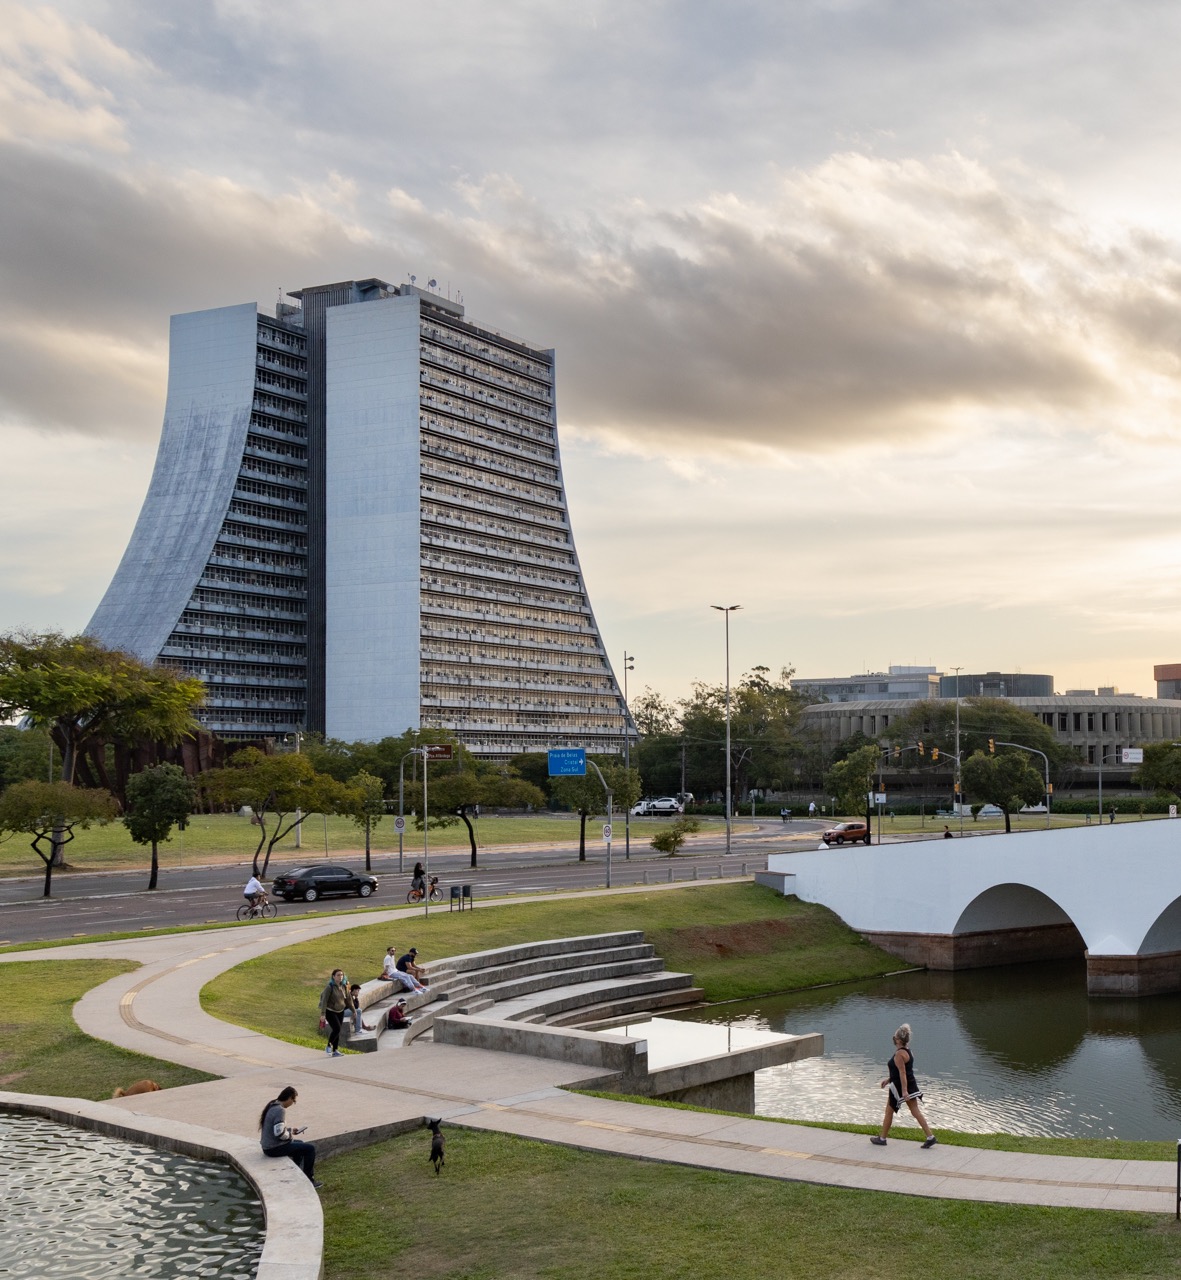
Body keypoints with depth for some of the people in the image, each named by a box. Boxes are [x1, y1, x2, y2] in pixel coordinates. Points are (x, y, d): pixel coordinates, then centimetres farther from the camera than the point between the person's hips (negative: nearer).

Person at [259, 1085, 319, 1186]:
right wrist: (290, 1135, -10)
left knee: (300, 1143, 31)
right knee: (310, 1148, -4)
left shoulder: (272, 1106, 7)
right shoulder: (280, 1110, -22)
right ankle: (309, 1180, 6)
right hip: (275, 1149, -10)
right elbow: (279, 1133, -29)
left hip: (268, 1146, 10)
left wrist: (290, 1130, 12)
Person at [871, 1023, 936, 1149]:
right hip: (910, 1086, 9)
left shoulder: (899, 1054, -20)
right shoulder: (907, 1051, 10)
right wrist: (888, 1079, 27)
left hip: (899, 1086, -9)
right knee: (916, 1111, 7)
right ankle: (930, 1137, -1)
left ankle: (882, 1139, 17)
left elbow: (902, 1073, -25)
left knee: (889, 1112, 7)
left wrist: (904, 1091, -28)